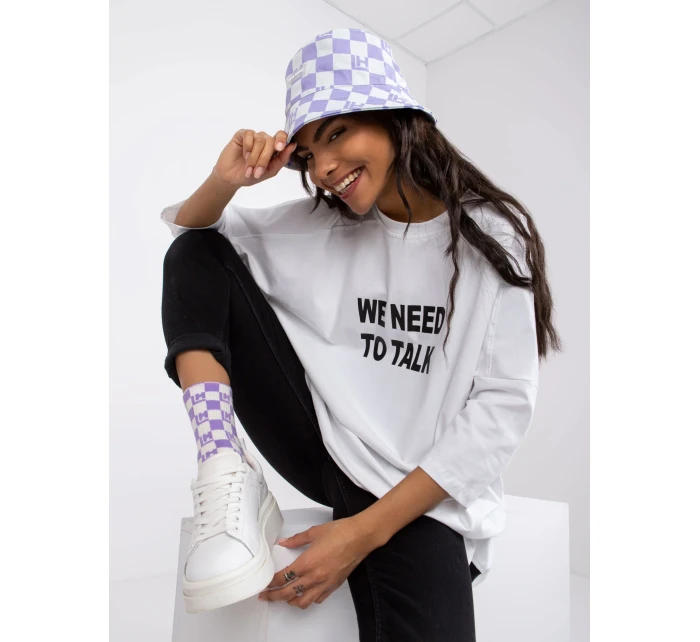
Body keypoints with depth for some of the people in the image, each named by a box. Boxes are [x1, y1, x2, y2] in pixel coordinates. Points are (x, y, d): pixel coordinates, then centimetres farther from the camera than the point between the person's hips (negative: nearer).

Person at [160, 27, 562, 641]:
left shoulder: (491, 238, -7)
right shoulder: (319, 225, 4)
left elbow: (504, 405, -11)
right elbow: (187, 232, 13)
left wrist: (367, 530, -16)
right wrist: (225, 182, -11)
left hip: (417, 492, -4)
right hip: (317, 441, 5)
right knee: (195, 255, -6)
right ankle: (226, 473, -16)